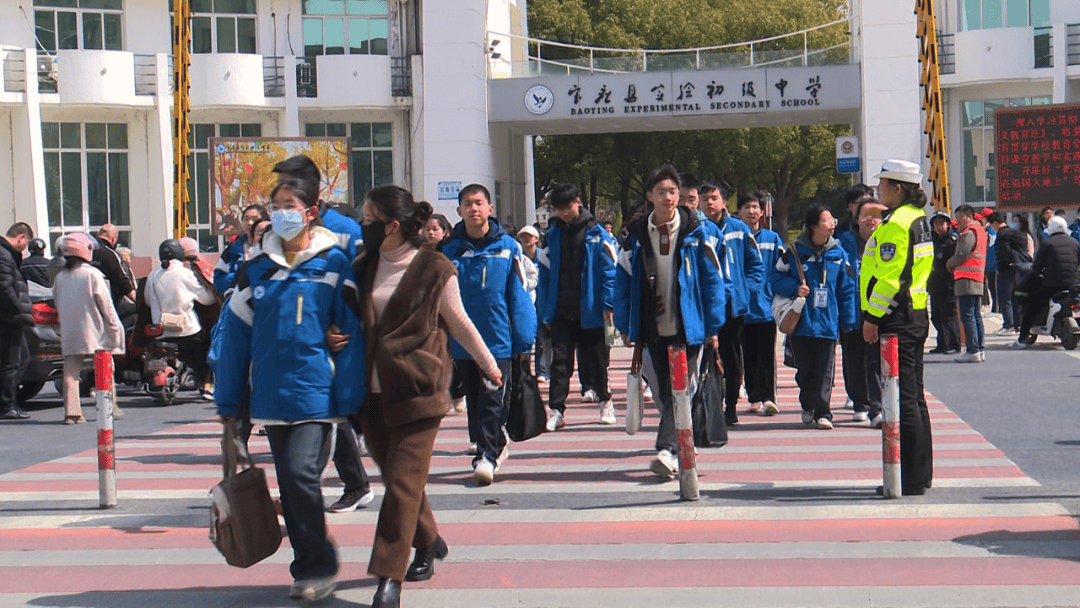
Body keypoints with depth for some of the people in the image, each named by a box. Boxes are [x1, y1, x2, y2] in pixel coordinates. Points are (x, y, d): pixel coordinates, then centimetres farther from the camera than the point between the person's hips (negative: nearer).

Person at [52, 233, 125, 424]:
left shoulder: (60, 277, 5)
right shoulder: (92, 274, -9)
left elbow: (57, 303, 13)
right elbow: (105, 303, -8)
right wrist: (115, 326, -1)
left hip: (69, 334, 4)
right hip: (94, 331, -4)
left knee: (71, 371, 3)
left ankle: (71, 411, -3)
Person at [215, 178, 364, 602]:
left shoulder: (333, 264, -2)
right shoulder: (255, 270, 8)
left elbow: (351, 332, -3)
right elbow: (236, 335, 10)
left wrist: (348, 397, -8)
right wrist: (228, 402, 9)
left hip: (315, 391, -4)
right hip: (272, 393, 5)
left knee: (301, 473, -16)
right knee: (288, 485, 10)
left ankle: (318, 566, 0)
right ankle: (310, 567, 22)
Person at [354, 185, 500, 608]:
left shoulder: (433, 268, -4)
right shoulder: (363, 268, 11)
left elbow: (458, 321, 8)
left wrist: (488, 365, 17)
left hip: (418, 386, -5)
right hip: (374, 390, 5)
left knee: (404, 481, -8)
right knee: (396, 476, 12)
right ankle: (429, 542, 35)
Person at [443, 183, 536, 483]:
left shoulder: (507, 247, -3)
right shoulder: (450, 250, 4)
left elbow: (519, 295, -1)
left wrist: (523, 341, -4)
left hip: (499, 339, -3)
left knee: (493, 399, -8)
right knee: (474, 400, 13)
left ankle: (486, 456, -6)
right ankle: (496, 446, 29)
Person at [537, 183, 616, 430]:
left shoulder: (597, 234, -2)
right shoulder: (552, 235, 6)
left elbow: (609, 271, -3)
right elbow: (545, 275, 8)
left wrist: (608, 304, -10)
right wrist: (544, 310, 3)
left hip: (589, 311, -2)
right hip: (561, 312, 2)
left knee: (596, 359, 11)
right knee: (560, 361, -4)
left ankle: (605, 401, 31)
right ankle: (556, 411, -3)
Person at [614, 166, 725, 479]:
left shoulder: (694, 233, -2)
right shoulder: (636, 236, 4)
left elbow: (712, 278, 0)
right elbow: (623, 282, 8)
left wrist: (712, 325, -3)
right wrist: (625, 325, 4)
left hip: (688, 328, -3)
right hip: (654, 329, 3)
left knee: (680, 390, -9)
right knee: (665, 391, 9)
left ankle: (667, 450, -16)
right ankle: (679, 451, 21)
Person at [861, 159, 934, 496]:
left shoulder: (896, 222, -16)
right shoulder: (918, 219, 15)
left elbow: (891, 275, -22)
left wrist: (872, 317, -17)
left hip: (896, 318, -10)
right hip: (916, 314, 10)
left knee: (903, 399, -8)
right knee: (913, 397, 14)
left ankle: (911, 480, -6)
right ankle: (920, 474, 21)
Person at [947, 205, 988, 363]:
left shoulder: (969, 233, -11)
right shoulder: (979, 230, 20)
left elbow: (961, 255, -17)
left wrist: (950, 264, 3)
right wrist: (954, 264, 11)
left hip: (967, 280, -10)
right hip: (978, 280, 10)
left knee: (967, 316, -10)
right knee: (976, 315, 12)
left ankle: (973, 351, -13)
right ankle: (980, 350, 13)